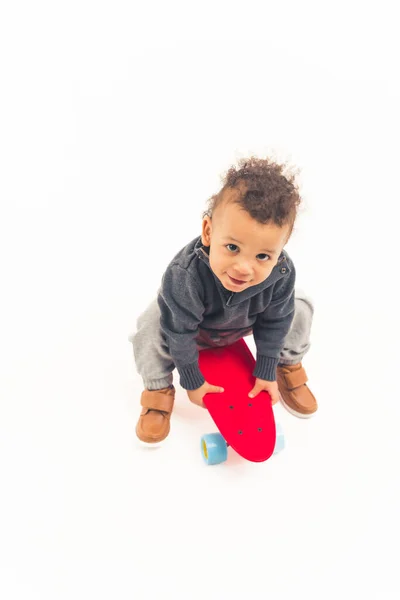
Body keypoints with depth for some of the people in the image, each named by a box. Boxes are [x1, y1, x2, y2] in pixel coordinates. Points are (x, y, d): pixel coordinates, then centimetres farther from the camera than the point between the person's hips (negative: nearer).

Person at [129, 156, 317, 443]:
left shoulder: (282, 272, -35)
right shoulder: (184, 275, -45)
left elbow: (274, 323, -17)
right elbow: (179, 333, -31)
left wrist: (266, 372, -10)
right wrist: (192, 382, -18)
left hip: (245, 322, 3)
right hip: (192, 322, -3)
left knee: (300, 309, -11)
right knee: (149, 326, -29)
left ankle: (288, 368, 15)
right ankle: (159, 390, -3)